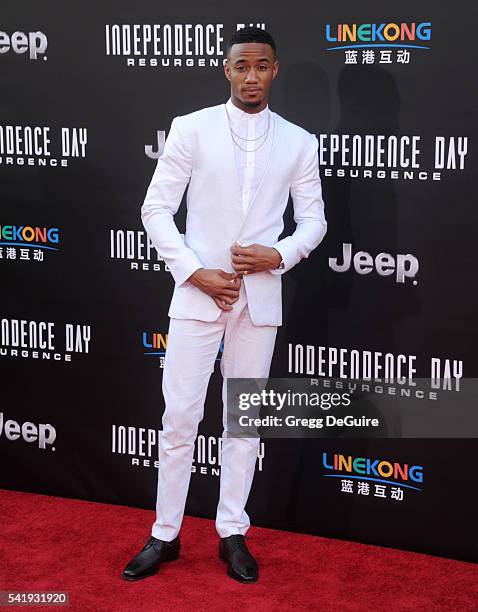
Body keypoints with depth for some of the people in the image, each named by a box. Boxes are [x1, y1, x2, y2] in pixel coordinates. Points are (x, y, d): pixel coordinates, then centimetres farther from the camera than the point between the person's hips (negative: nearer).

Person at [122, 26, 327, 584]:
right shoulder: (191, 129, -1)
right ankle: (165, 535, 13)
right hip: (197, 293, -2)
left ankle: (232, 533, 20)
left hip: (261, 298, 2)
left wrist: (280, 254, -10)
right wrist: (195, 273, -11)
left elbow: (314, 219, 9)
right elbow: (156, 209, -2)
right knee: (179, 418, 0)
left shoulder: (298, 142, 4)